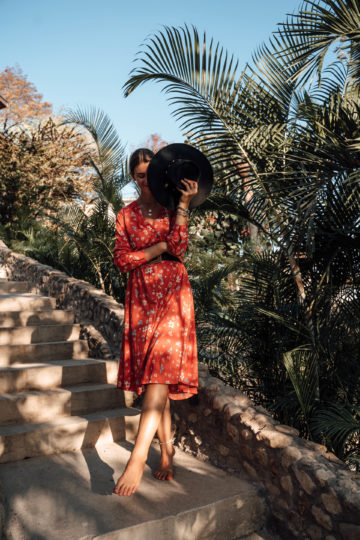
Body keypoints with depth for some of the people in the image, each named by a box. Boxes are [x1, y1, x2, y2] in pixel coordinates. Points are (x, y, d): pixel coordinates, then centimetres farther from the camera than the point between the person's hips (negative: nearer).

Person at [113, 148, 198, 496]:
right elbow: (121, 260, 1)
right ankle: (167, 450, 15)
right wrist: (159, 248, -7)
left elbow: (178, 248, -9)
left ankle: (138, 457, -13)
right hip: (141, 297, 3)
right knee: (153, 375, 4)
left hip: (171, 295, -2)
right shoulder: (126, 215, 12)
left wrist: (183, 205, -12)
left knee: (160, 372, -14)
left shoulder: (173, 206, 7)